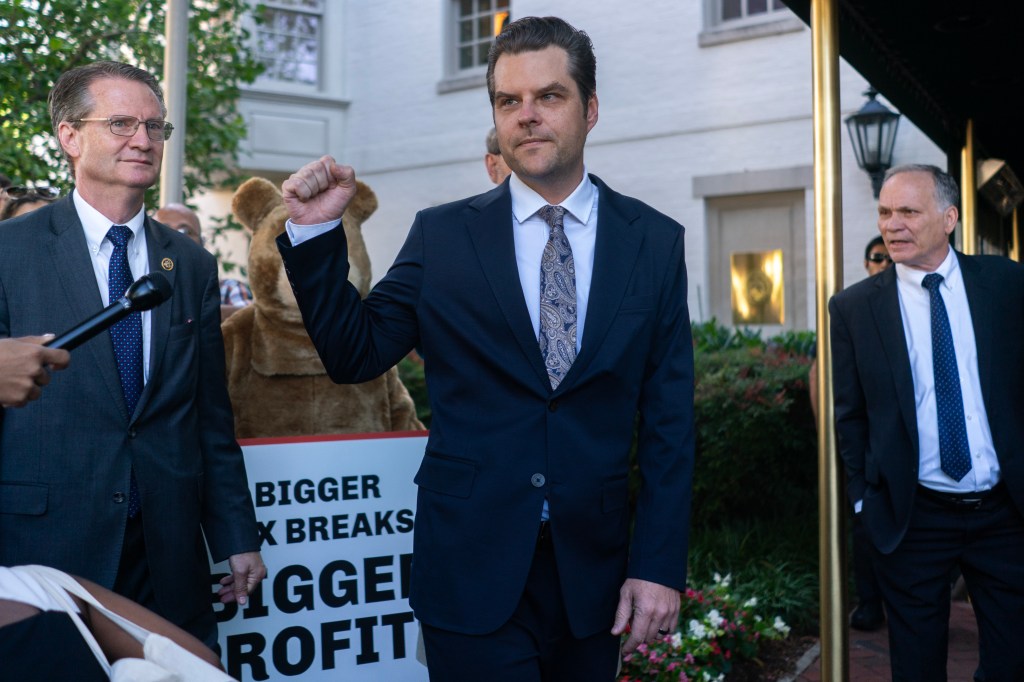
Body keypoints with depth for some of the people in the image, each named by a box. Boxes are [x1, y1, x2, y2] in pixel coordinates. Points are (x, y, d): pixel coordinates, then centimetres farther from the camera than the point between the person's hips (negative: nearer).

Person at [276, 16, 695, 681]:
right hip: (471, 570, -1)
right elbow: (354, 354, 3)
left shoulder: (656, 241, 1)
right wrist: (316, 232, -9)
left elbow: (668, 420, 0)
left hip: (593, 569, 2)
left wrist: (660, 565, -4)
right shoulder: (441, 236, 0)